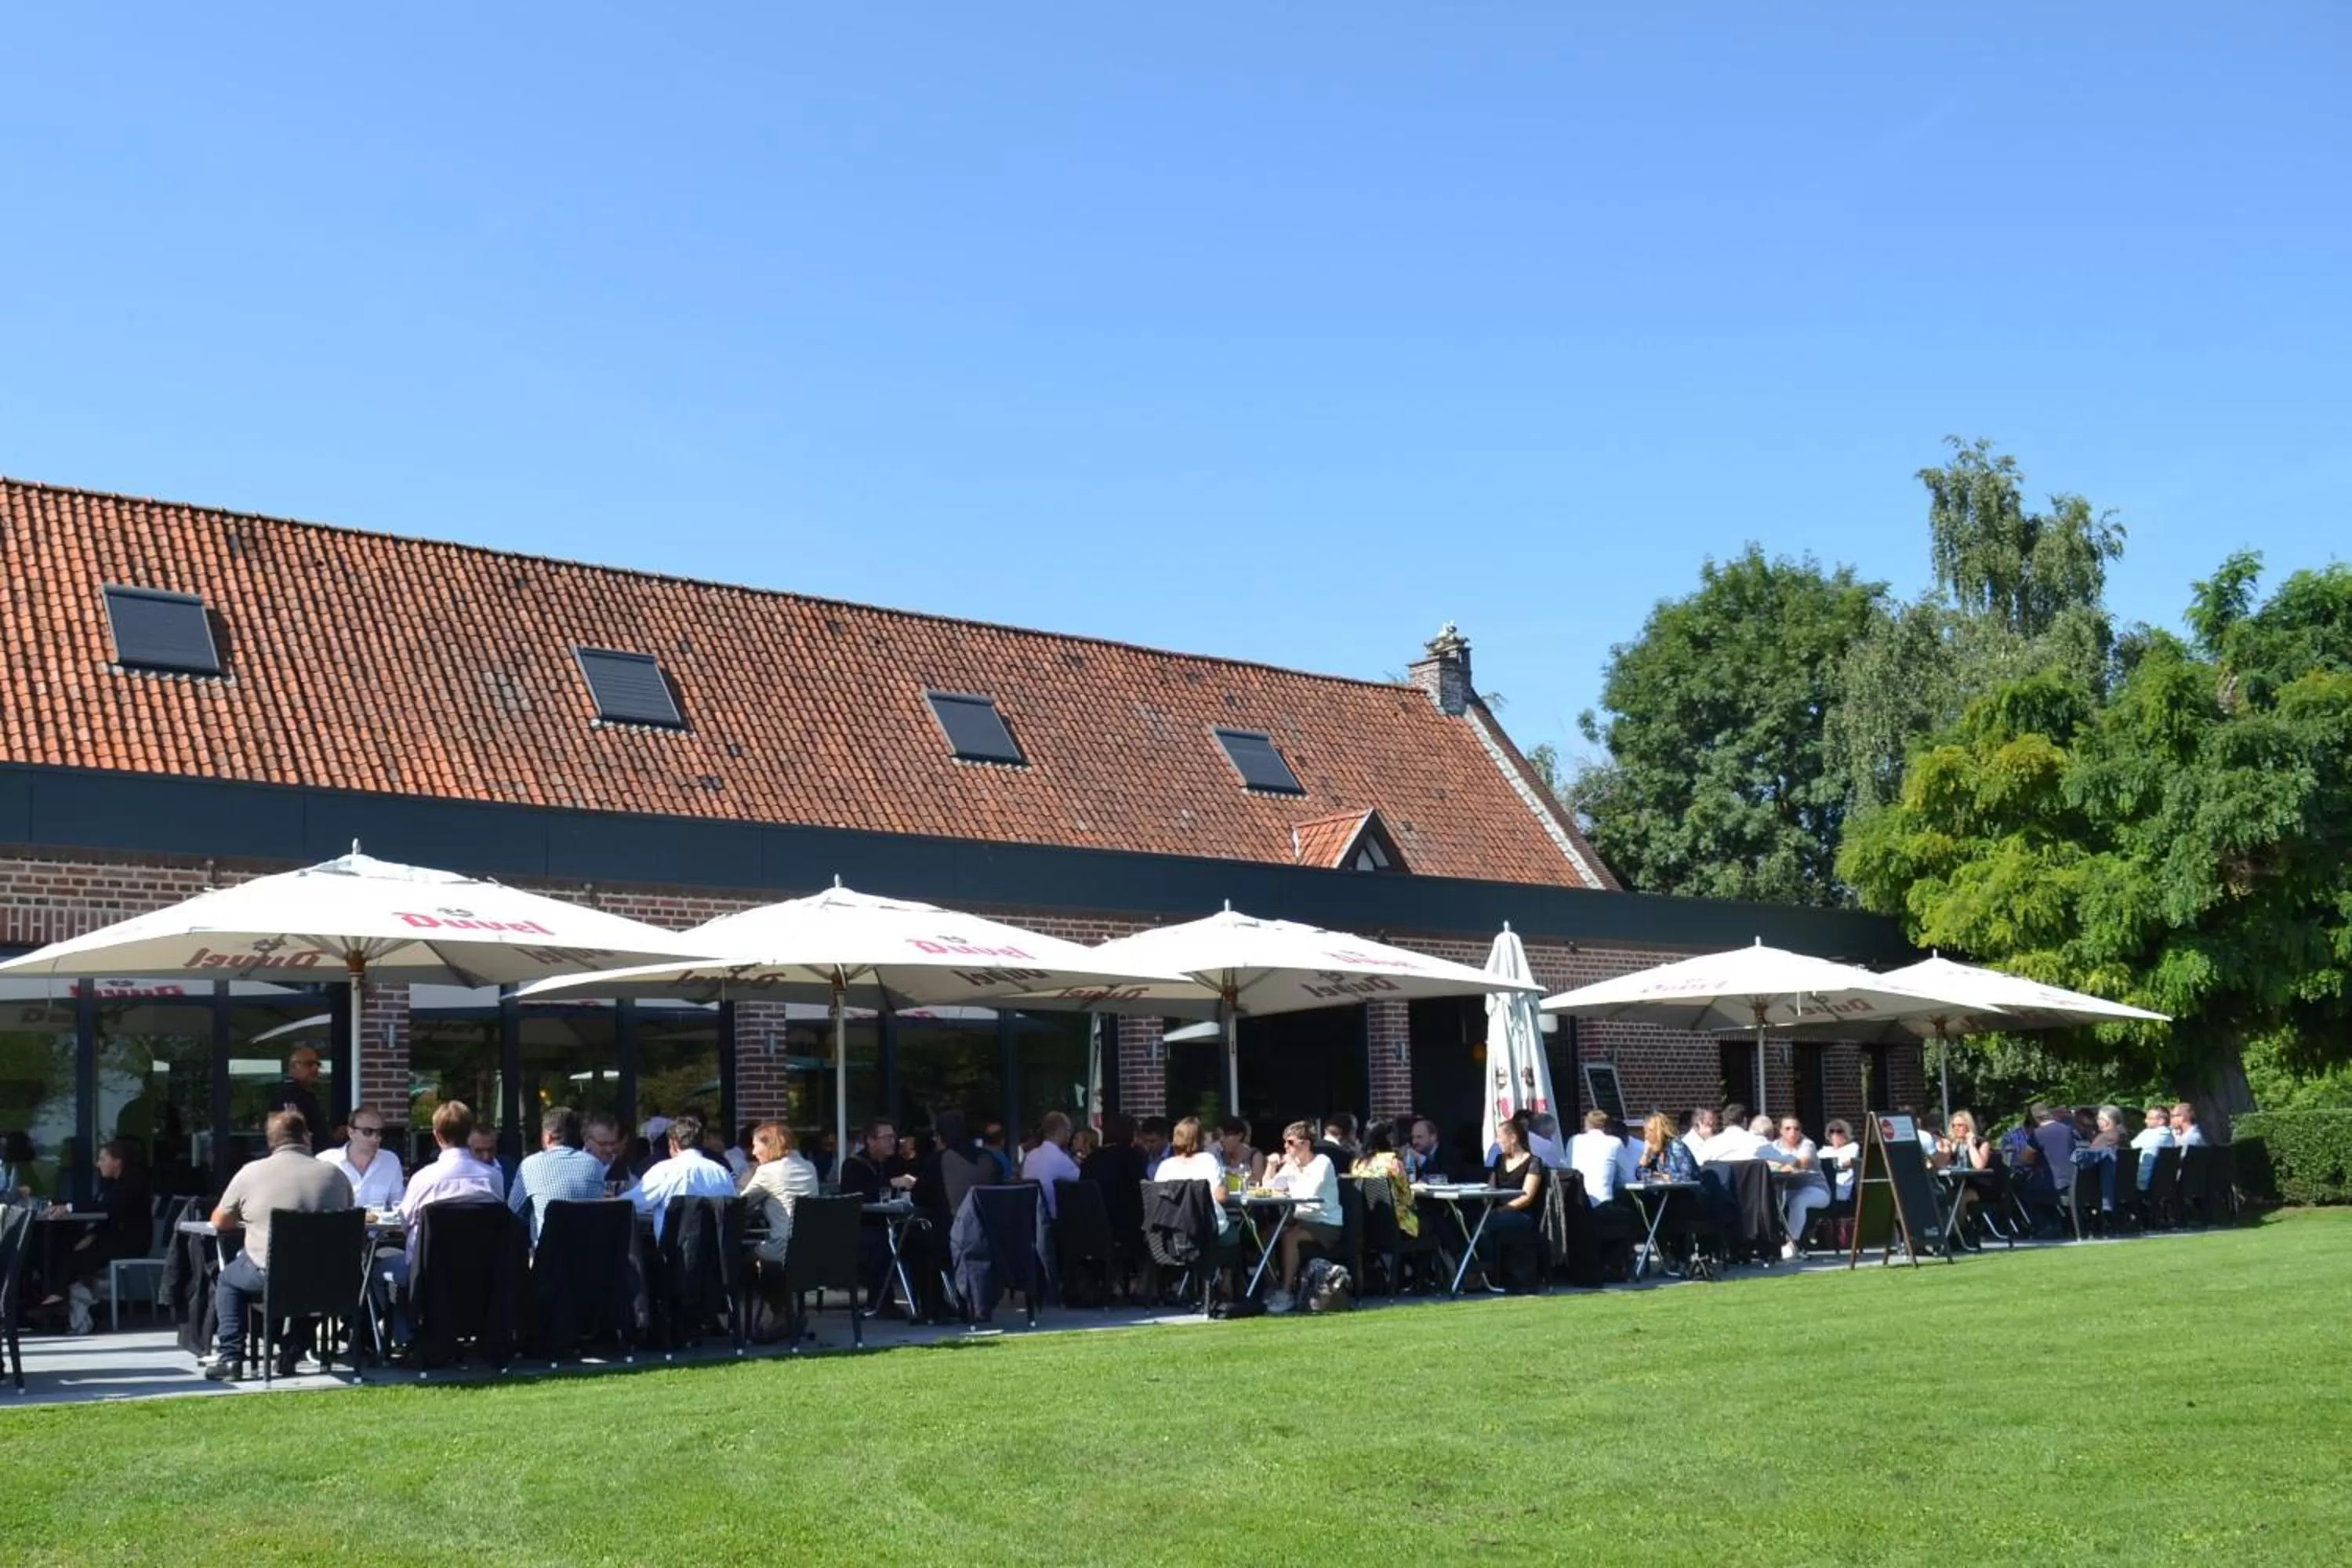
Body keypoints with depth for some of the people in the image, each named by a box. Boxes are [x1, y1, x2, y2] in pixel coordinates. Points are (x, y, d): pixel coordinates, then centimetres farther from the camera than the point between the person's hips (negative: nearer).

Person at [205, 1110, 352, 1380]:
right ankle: (293, 1351, 32)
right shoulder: (335, 1175, 3)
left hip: (270, 1280, -2)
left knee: (228, 1278, 29)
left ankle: (229, 1357, 20)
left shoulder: (250, 1172, -2)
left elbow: (219, 1222, 12)